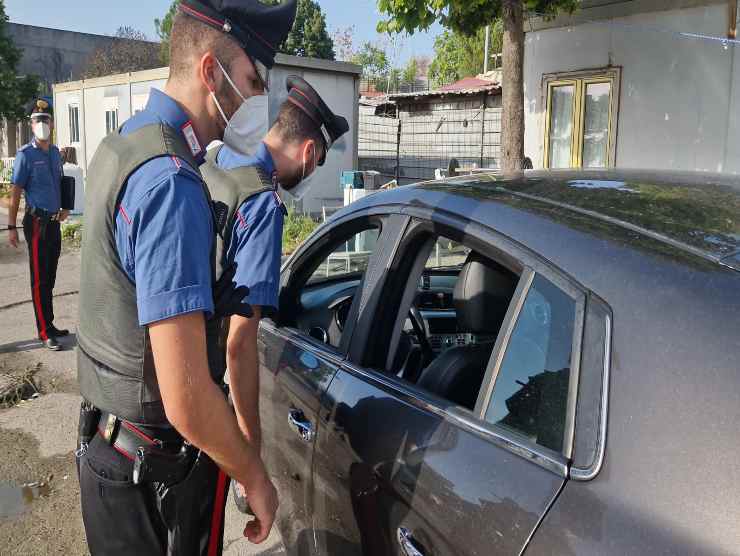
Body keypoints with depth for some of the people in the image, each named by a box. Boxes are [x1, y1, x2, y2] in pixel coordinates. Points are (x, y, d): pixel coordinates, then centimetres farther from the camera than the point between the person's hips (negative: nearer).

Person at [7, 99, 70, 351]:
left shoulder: (55, 152, 10)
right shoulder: (25, 155, -9)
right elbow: (15, 192, -9)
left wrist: (64, 208, 11)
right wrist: (12, 227, -11)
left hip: (54, 221, 7)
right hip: (37, 221, -7)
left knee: (50, 278, 14)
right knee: (39, 280, -2)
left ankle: (50, 325, 24)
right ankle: (44, 333, 3)